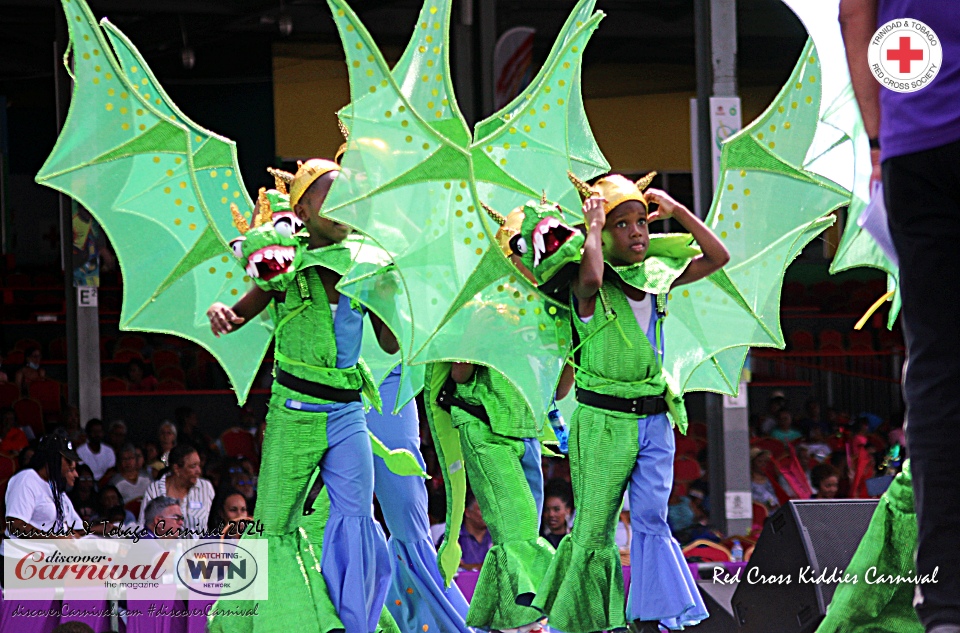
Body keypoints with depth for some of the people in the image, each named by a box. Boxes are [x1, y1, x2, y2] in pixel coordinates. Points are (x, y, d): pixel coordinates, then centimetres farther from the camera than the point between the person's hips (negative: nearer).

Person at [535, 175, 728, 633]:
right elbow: (590, 277, -33)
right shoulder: (590, 289, -8)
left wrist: (677, 210, 5)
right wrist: (593, 227, -17)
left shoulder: (658, 278, 8)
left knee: (651, 518, -7)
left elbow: (717, 257, 9)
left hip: (654, 420, 4)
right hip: (603, 422, -4)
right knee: (594, 529, 2)